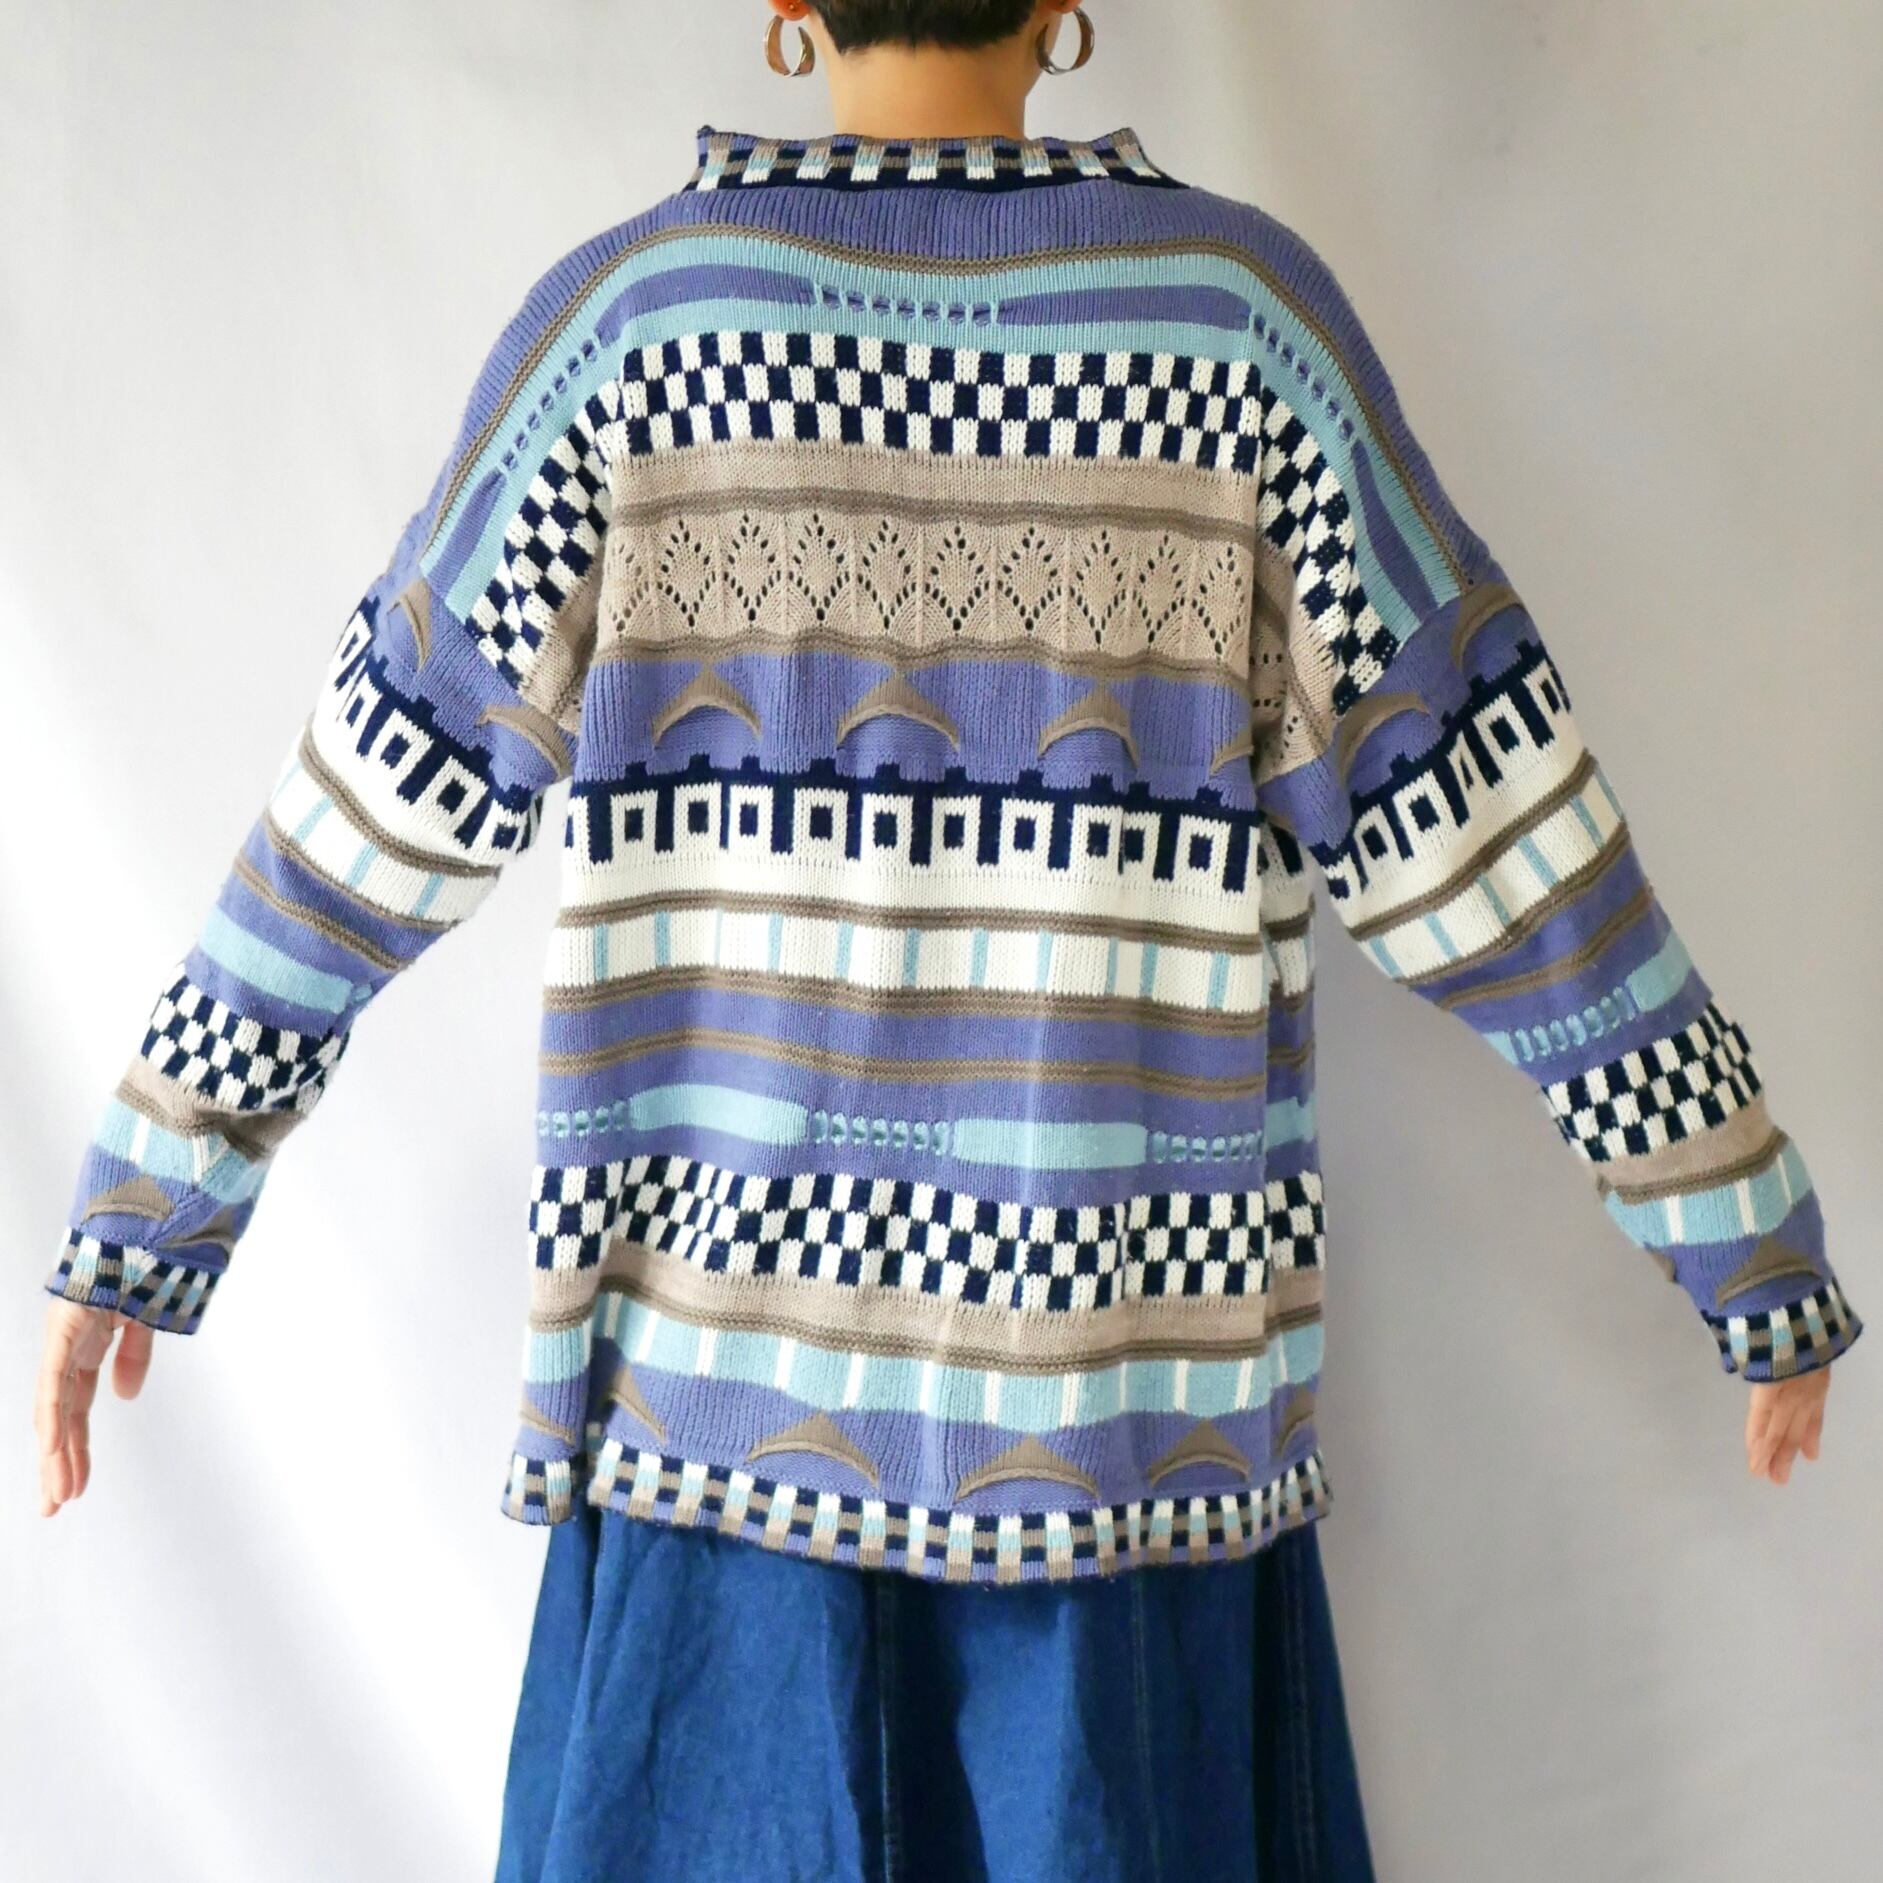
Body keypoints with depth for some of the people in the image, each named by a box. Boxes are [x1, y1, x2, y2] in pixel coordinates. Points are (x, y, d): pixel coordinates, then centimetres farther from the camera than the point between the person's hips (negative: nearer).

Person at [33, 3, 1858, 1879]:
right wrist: (1756, 1244, 6)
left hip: (737, 1376, 1)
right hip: (1129, 1412, 0)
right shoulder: (1236, 308, -4)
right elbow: (1486, 833, -4)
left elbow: (370, 816, -1)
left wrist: (138, 1212, 9)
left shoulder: (640, 314, -3)